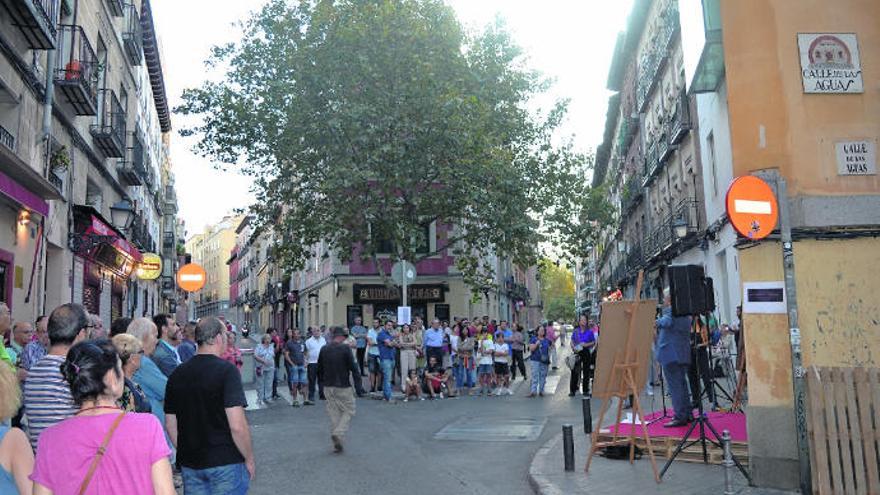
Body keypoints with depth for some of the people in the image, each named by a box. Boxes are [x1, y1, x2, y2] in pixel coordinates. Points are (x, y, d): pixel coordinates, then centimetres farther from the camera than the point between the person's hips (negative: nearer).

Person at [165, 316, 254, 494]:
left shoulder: (177, 374, 3)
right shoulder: (226, 370, -16)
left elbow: (170, 424, 10)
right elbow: (237, 425, -21)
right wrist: (249, 459, -8)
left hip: (189, 464, 6)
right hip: (226, 462, -5)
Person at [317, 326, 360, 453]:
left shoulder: (324, 350, 2)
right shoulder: (345, 348, -14)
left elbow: (319, 369, 9)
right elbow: (353, 367, -14)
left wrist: (321, 382, 20)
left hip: (328, 387, 5)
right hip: (343, 386, -5)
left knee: (333, 412, 12)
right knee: (348, 411, 8)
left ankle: (336, 444, 14)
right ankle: (338, 433, -13)